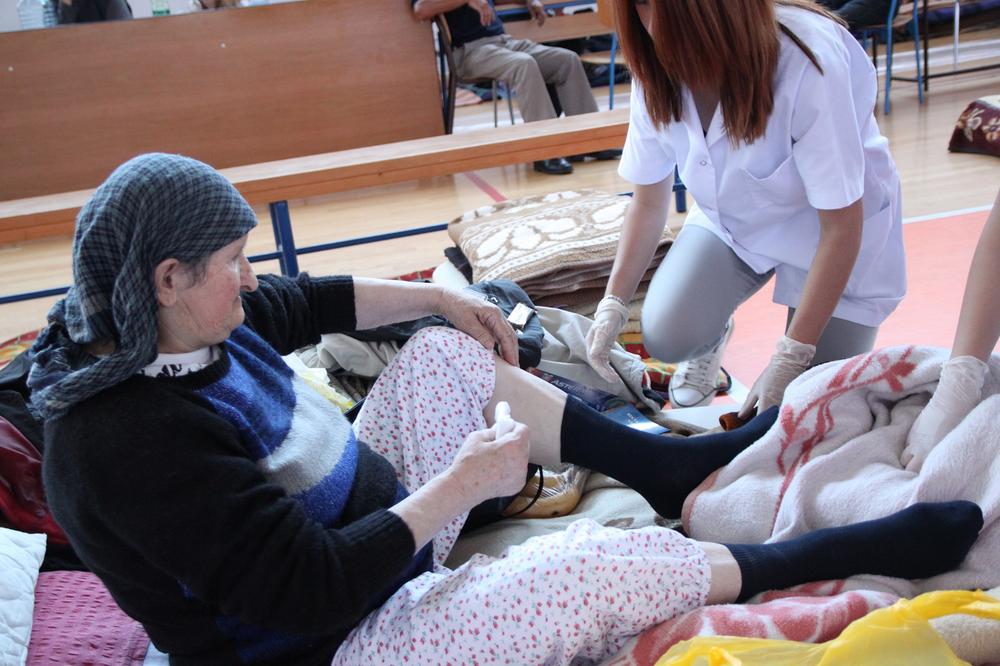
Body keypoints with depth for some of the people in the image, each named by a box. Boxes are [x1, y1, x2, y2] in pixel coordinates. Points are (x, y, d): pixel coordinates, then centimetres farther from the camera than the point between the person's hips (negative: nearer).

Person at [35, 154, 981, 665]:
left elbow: (297, 305, 14)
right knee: (604, 565, -21)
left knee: (449, 354, 10)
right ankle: (838, 552, 4)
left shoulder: (157, 331, -5)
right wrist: (462, 482, -24)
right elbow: (317, 589, -33)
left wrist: (437, 296, 12)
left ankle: (667, 464, 16)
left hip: (369, 523, 10)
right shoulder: (132, 443, -33)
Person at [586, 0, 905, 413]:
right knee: (666, 335, -20)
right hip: (730, 220, 4)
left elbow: (840, 228, -28)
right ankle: (714, 335, 14)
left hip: (824, 227, -3)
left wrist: (790, 360, -27)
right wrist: (613, 303, -12)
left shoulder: (809, 65, -35)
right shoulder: (659, 69, -19)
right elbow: (649, 201, -4)